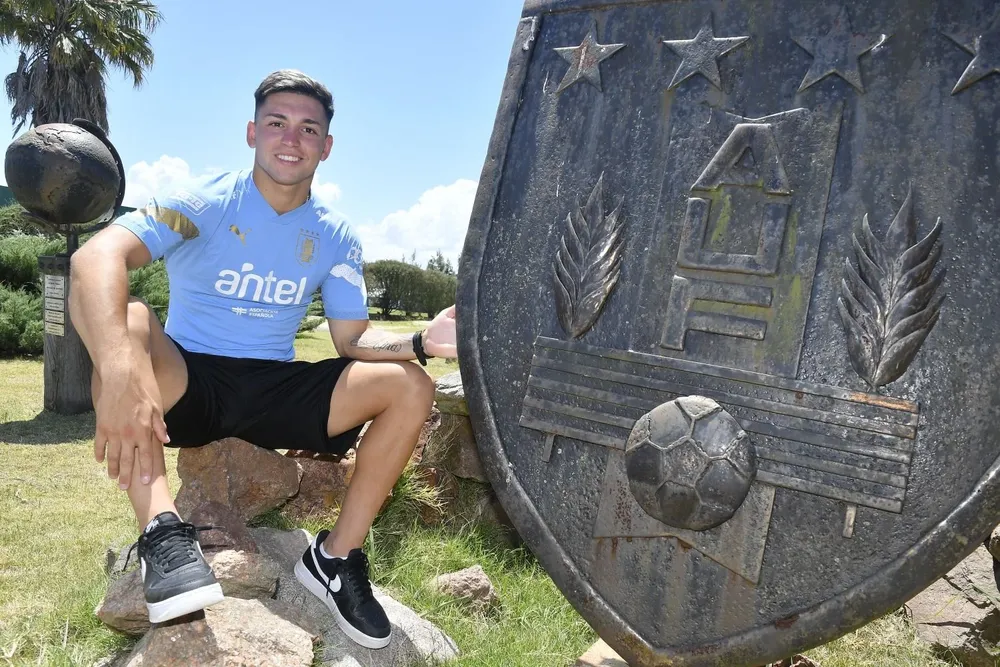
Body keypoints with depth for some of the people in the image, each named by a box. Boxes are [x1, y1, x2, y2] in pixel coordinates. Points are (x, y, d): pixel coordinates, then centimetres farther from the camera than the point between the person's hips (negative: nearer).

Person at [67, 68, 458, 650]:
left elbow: (354, 339, 1)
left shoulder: (337, 240, 2)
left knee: (411, 386, -15)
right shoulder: (204, 204, -11)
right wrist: (120, 368, -48)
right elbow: (97, 256, -28)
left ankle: (337, 557, -13)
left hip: (274, 392, 3)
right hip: (184, 382, -3)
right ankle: (162, 530, -37)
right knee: (125, 318, -34)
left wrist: (421, 342, -22)